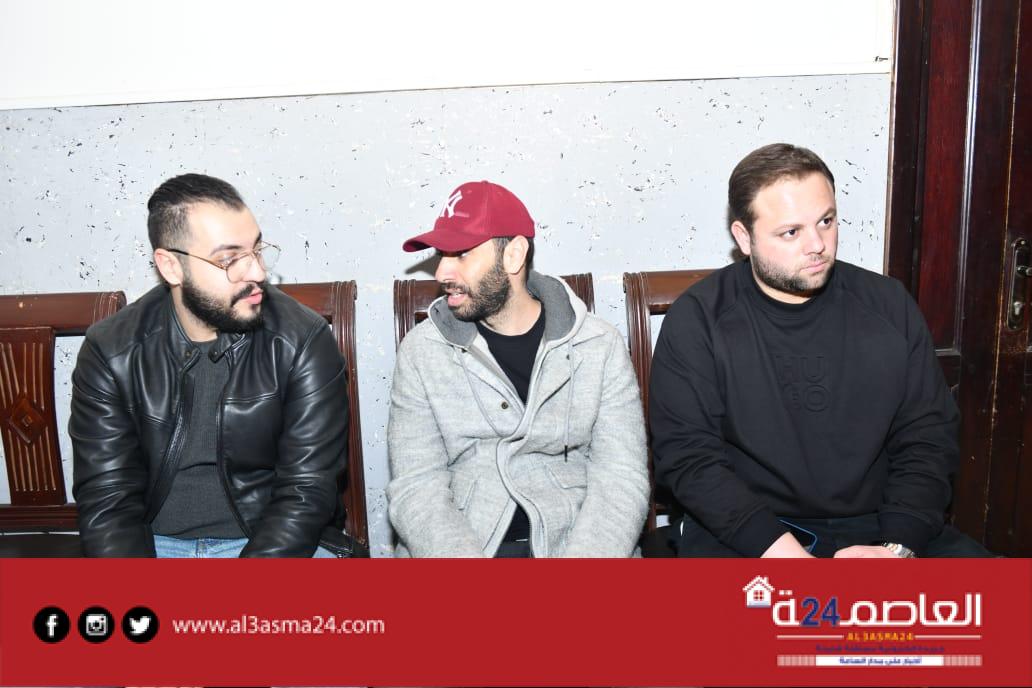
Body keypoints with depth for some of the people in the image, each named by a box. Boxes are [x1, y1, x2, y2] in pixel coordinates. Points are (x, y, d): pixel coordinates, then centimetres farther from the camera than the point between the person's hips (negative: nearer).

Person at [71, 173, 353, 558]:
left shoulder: (304, 342, -11)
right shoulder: (109, 353, -4)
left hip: (274, 544, -2)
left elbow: (307, 491, -14)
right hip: (154, 544, 3)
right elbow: (108, 501, -7)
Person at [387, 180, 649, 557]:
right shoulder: (422, 350, 4)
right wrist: (462, 554, -20)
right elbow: (416, 488, -3)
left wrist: (586, 552, -21)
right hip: (461, 543, 0)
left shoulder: (600, 346, 2)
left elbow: (620, 482, -4)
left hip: (572, 542, 1)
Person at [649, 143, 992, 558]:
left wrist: (896, 546, -9)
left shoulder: (890, 306, 6)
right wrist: (784, 552, -19)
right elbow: (687, 455, -10)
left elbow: (928, 438, 7)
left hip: (874, 528, 3)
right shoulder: (696, 321, -5)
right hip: (744, 534, -2)